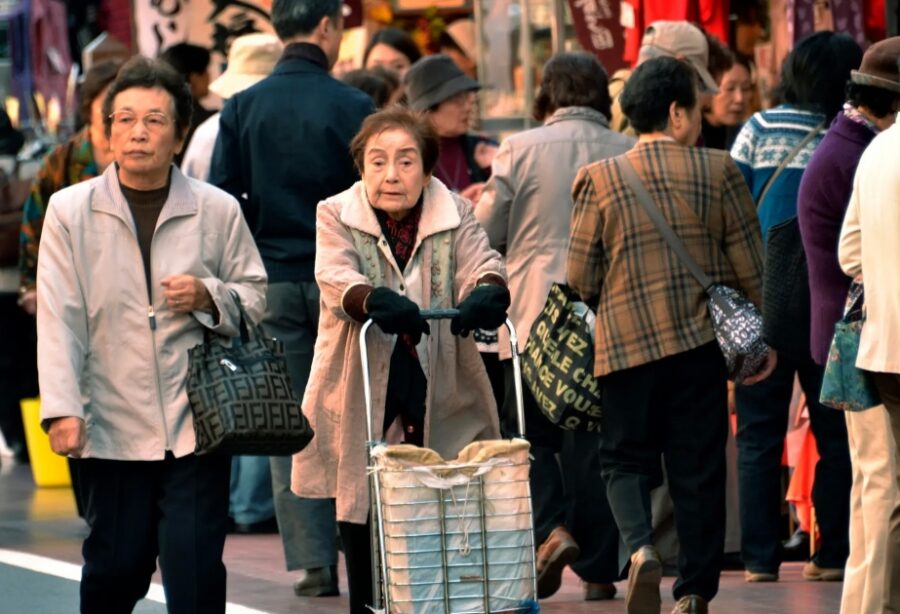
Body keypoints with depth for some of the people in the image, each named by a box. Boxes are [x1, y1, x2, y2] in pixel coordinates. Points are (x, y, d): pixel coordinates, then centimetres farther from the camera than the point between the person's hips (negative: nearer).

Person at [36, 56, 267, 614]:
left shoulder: (217, 211, 3)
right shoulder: (70, 211, 2)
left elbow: (257, 295, 12)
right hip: (113, 426, 0)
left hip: (197, 423, 0)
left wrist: (209, 296, -10)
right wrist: (62, 409, -11)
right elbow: (58, 318, -2)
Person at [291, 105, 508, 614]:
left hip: (441, 391, 0)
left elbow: (482, 263, -12)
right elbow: (336, 279, -18)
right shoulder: (337, 217, 0)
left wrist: (487, 293, -37)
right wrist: (375, 301, -40)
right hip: (362, 395, 0)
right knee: (361, 511, 5)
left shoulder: (456, 216, 5)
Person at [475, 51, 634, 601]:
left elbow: (486, 235, 1)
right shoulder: (632, 154, 2)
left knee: (532, 437, 11)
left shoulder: (521, 150, -3)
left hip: (537, 320, -2)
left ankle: (552, 529, -12)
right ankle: (599, 568, 7)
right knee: (598, 441, 7)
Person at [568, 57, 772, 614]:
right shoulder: (719, 172, -2)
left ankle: (641, 546, -16)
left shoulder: (599, 179, -2)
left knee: (626, 458, 11)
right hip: (701, 340, 0)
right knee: (699, 467, 7)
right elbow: (750, 268, 2)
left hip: (625, 344, 0)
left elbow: (580, 278, 1)